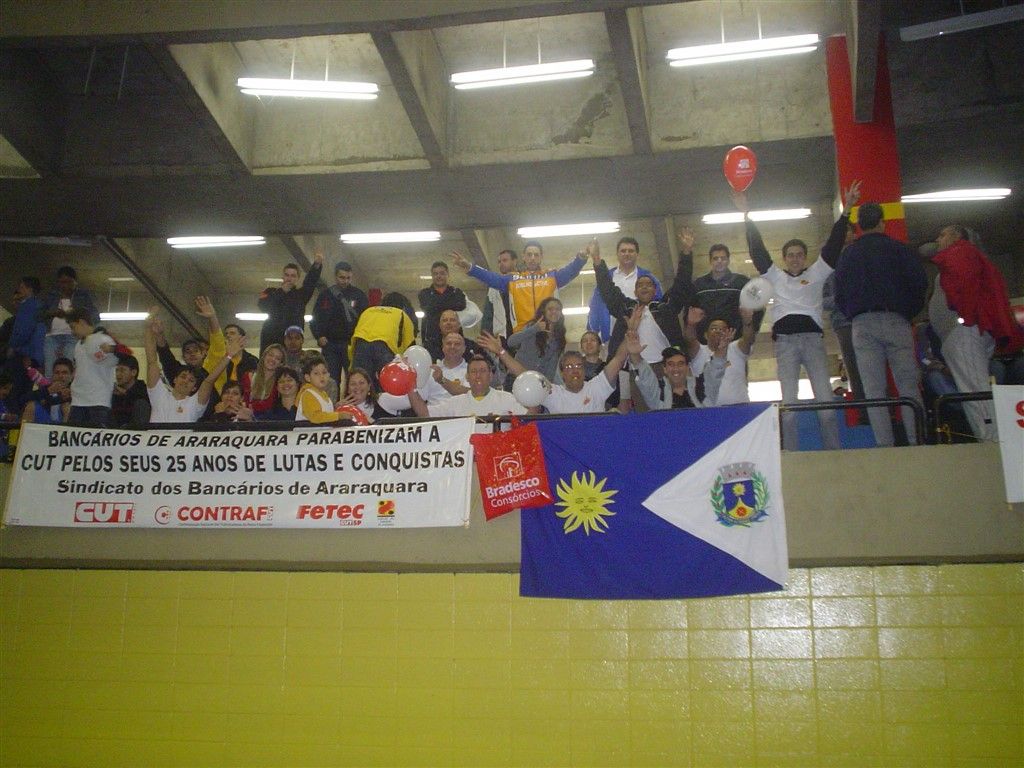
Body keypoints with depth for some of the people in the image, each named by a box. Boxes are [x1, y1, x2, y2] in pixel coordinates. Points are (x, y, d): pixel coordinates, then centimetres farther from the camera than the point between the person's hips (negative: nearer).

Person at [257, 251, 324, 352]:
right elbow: (263, 306, -5)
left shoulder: (301, 294, 14)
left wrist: (317, 264, -24)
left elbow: (311, 280, -5)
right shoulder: (270, 292, 15)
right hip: (271, 340, 1)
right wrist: (281, 292, -5)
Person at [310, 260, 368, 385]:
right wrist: (319, 336, -3)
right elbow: (315, 318, 13)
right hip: (330, 344, 1)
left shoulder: (358, 295, 8)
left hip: (352, 344, -1)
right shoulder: (326, 295, 11)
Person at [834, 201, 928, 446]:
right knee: (908, 387, 0)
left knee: (874, 392, -1)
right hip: (896, 320, -1)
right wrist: (909, 312, 13)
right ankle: (918, 442, -6)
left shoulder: (848, 254, 12)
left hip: (862, 325, 1)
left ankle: (885, 447, -6)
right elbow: (920, 283, 0)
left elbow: (840, 295, 9)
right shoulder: (898, 248, 6)